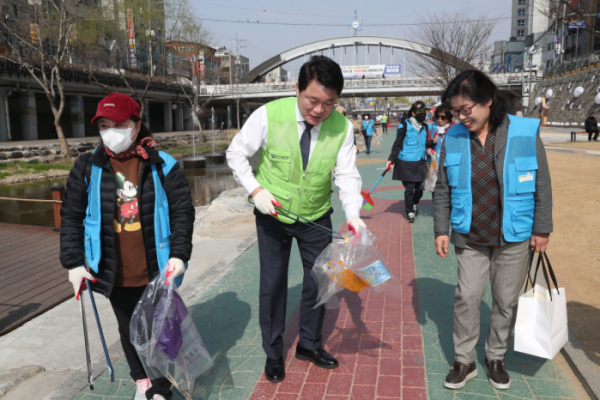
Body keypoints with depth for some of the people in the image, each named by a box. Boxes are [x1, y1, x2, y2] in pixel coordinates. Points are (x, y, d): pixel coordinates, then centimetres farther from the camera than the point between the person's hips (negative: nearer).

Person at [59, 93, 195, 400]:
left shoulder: (162, 166, -6)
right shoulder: (87, 168, 0)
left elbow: (183, 211, -5)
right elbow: (71, 216, 4)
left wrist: (179, 254, -14)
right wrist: (73, 262, 0)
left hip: (156, 271, -2)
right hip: (115, 274, 3)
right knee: (129, 329, 19)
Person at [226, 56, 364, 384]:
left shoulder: (342, 127, -15)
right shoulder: (269, 115, -21)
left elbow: (347, 175, -13)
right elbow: (236, 154, -9)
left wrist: (353, 214, -30)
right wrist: (256, 189, -21)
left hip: (316, 217, 2)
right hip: (272, 214, -2)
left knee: (319, 280, 12)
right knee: (272, 283, 8)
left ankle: (310, 344, 38)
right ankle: (273, 353, 30)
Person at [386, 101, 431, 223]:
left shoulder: (425, 127, 10)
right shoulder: (405, 126, -7)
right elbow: (397, 143, -5)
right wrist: (391, 159, -9)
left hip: (420, 163, 5)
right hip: (406, 163, -5)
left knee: (419, 187, 9)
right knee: (409, 188, 0)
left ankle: (415, 204, 38)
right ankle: (409, 212, 16)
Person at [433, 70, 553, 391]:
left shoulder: (525, 133, -11)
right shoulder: (453, 138, -6)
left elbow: (542, 186, -3)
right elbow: (443, 190, 2)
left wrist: (541, 230, -1)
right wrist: (441, 229, -1)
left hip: (513, 238, -1)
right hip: (470, 238, 1)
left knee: (506, 301, 12)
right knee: (466, 297, 5)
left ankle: (496, 358, 33)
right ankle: (464, 361, 23)